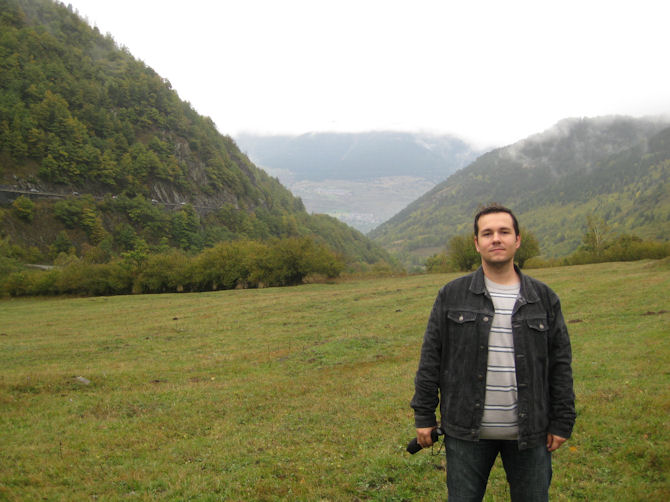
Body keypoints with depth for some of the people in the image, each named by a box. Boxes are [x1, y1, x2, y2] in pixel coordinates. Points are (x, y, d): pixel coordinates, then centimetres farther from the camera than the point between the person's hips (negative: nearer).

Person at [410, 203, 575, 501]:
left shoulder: (544, 299, 4)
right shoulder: (452, 296, 0)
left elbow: (560, 364, 6)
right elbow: (430, 358, 1)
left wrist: (562, 422, 3)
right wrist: (423, 415, 0)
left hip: (529, 433, 1)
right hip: (467, 432, -1)